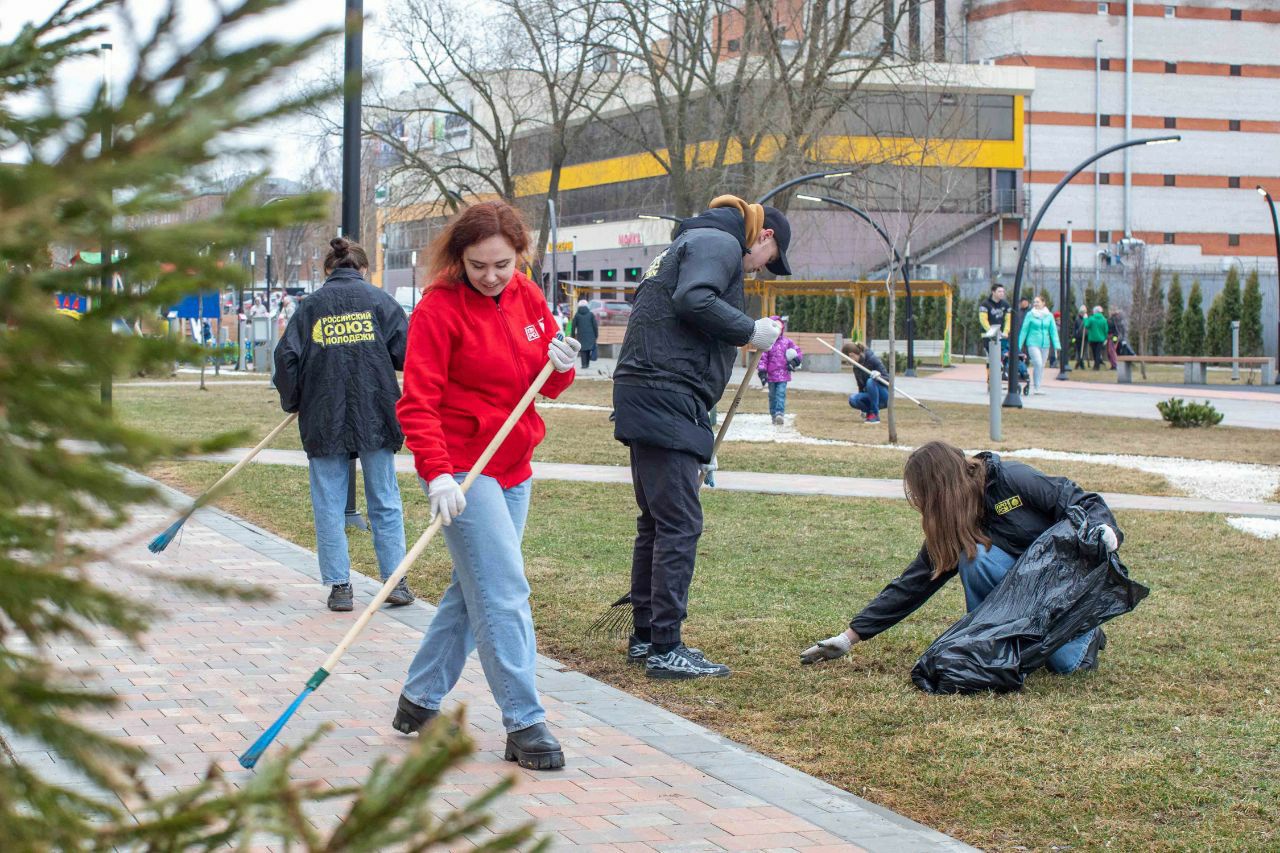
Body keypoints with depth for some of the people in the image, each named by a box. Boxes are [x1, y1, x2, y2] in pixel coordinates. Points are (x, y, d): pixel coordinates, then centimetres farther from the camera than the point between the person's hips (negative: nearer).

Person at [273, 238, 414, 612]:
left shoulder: (310, 306, 5)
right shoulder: (379, 300, 3)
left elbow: (287, 357, -1)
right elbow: (406, 350, -2)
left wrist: (292, 402, 14)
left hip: (324, 419, 0)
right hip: (375, 416, 0)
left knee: (329, 504, 7)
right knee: (385, 501, 9)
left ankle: (339, 586, 5)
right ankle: (395, 581, 9)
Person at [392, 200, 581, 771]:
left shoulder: (528, 298, 6)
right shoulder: (438, 309, -13)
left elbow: (546, 385, 14)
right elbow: (418, 402, -17)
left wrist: (561, 366, -10)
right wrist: (437, 473, -29)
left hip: (513, 467, 7)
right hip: (461, 470, -7)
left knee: (474, 590, 14)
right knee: (505, 593, -11)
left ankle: (420, 700, 27)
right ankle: (525, 724, -6)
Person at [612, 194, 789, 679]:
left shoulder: (688, 244, 28)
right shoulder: (720, 243, -3)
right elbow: (693, 300, -24)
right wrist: (751, 331, -11)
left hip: (643, 397, 11)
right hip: (666, 399, -11)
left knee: (656, 521, 16)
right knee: (680, 525, -9)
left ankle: (645, 638, 22)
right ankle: (665, 649, -8)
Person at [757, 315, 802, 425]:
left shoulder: (787, 342, 5)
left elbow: (798, 352, 13)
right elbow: (762, 358, -4)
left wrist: (794, 362, -4)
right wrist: (762, 372, -10)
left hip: (783, 375, 0)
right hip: (771, 375, 0)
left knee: (781, 394, -13)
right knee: (772, 395, 10)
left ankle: (779, 413, -22)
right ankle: (774, 415, 20)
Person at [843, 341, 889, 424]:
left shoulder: (873, 359, -15)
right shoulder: (856, 368, 5)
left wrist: (879, 374, -39)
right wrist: (862, 409, 21)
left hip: (884, 397, -5)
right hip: (870, 396, 5)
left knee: (871, 381, -35)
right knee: (852, 399, -24)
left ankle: (875, 415, -25)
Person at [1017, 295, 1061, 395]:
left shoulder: (1049, 315, 6)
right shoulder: (1030, 314, -1)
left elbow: (1053, 330, 7)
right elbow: (1024, 330, 2)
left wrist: (1056, 344, -3)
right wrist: (1019, 345, 2)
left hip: (1045, 344, 4)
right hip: (1033, 343, -4)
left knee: (1042, 366, 8)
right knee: (1038, 364, -18)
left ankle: (1036, 387, 19)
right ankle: (1036, 387, -11)